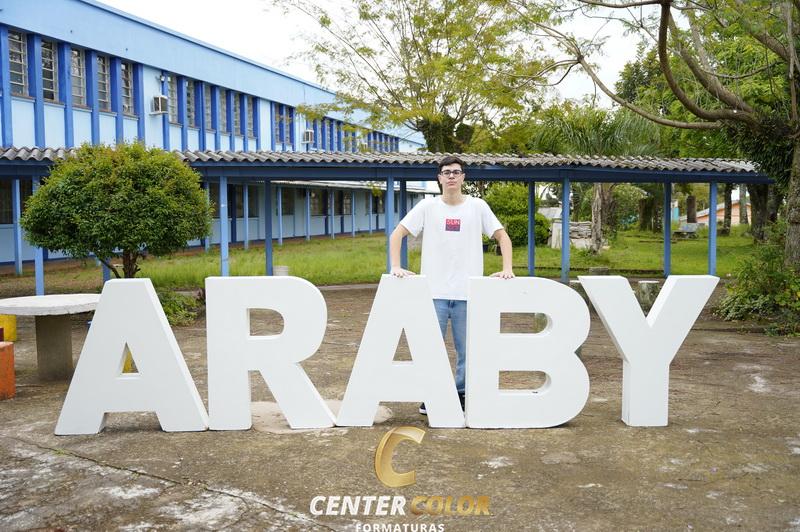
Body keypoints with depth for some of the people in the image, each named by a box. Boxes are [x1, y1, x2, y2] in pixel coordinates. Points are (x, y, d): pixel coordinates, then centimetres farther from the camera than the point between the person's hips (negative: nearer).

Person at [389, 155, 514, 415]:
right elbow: (397, 234, 3)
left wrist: (507, 268, -5)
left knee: (467, 349, 8)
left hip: (468, 293, 1)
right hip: (434, 293, 0)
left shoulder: (478, 206, 4)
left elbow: (502, 236, 8)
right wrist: (396, 267, -9)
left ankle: (461, 395, 22)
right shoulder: (428, 206, 2)